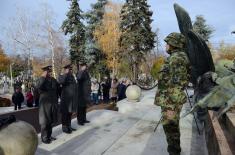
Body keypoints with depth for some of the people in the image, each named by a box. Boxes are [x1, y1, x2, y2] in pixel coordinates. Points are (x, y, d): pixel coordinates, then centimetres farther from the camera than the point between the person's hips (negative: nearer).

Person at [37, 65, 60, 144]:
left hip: (53, 103, 6)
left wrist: (56, 98, 15)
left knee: (51, 120, 14)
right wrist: (43, 77, -25)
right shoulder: (42, 80, -8)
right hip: (45, 103, -5)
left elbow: (58, 89, 17)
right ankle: (44, 137, 14)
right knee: (45, 121, 2)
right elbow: (38, 87, -29)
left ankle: (49, 136, 27)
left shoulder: (54, 80, 7)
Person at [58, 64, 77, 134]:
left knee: (70, 113, 15)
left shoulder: (72, 77, 13)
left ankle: (69, 126, 27)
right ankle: (64, 127, 13)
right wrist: (66, 74, -23)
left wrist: (75, 97, 20)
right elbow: (60, 82, -31)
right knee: (65, 113, 2)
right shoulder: (62, 76, -7)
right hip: (65, 98, -7)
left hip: (72, 98, 7)